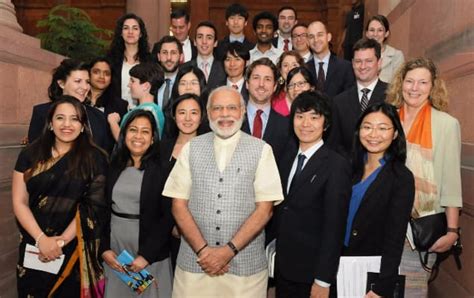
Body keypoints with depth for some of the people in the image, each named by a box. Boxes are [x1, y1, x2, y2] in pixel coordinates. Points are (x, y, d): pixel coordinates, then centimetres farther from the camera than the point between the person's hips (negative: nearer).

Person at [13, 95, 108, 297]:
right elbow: (19, 202, -1)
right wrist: (41, 239, -12)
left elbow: (91, 208, -8)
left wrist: (61, 241, -13)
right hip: (34, 246, 2)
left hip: (75, 250, -2)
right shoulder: (31, 154, 2)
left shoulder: (95, 159, -5)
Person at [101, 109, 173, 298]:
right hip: (114, 254, 4)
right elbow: (104, 210, 6)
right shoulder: (114, 166, 5)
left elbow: (168, 217, -10)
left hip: (150, 255, -3)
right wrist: (104, 248, -3)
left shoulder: (162, 169, -8)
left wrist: (146, 255, -14)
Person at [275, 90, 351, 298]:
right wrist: (276, 256, 4)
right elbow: (280, 213, 8)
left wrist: (323, 280, -16)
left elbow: (334, 228, -16)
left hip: (312, 273, -6)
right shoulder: (287, 160, 6)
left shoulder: (337, 166, -14)